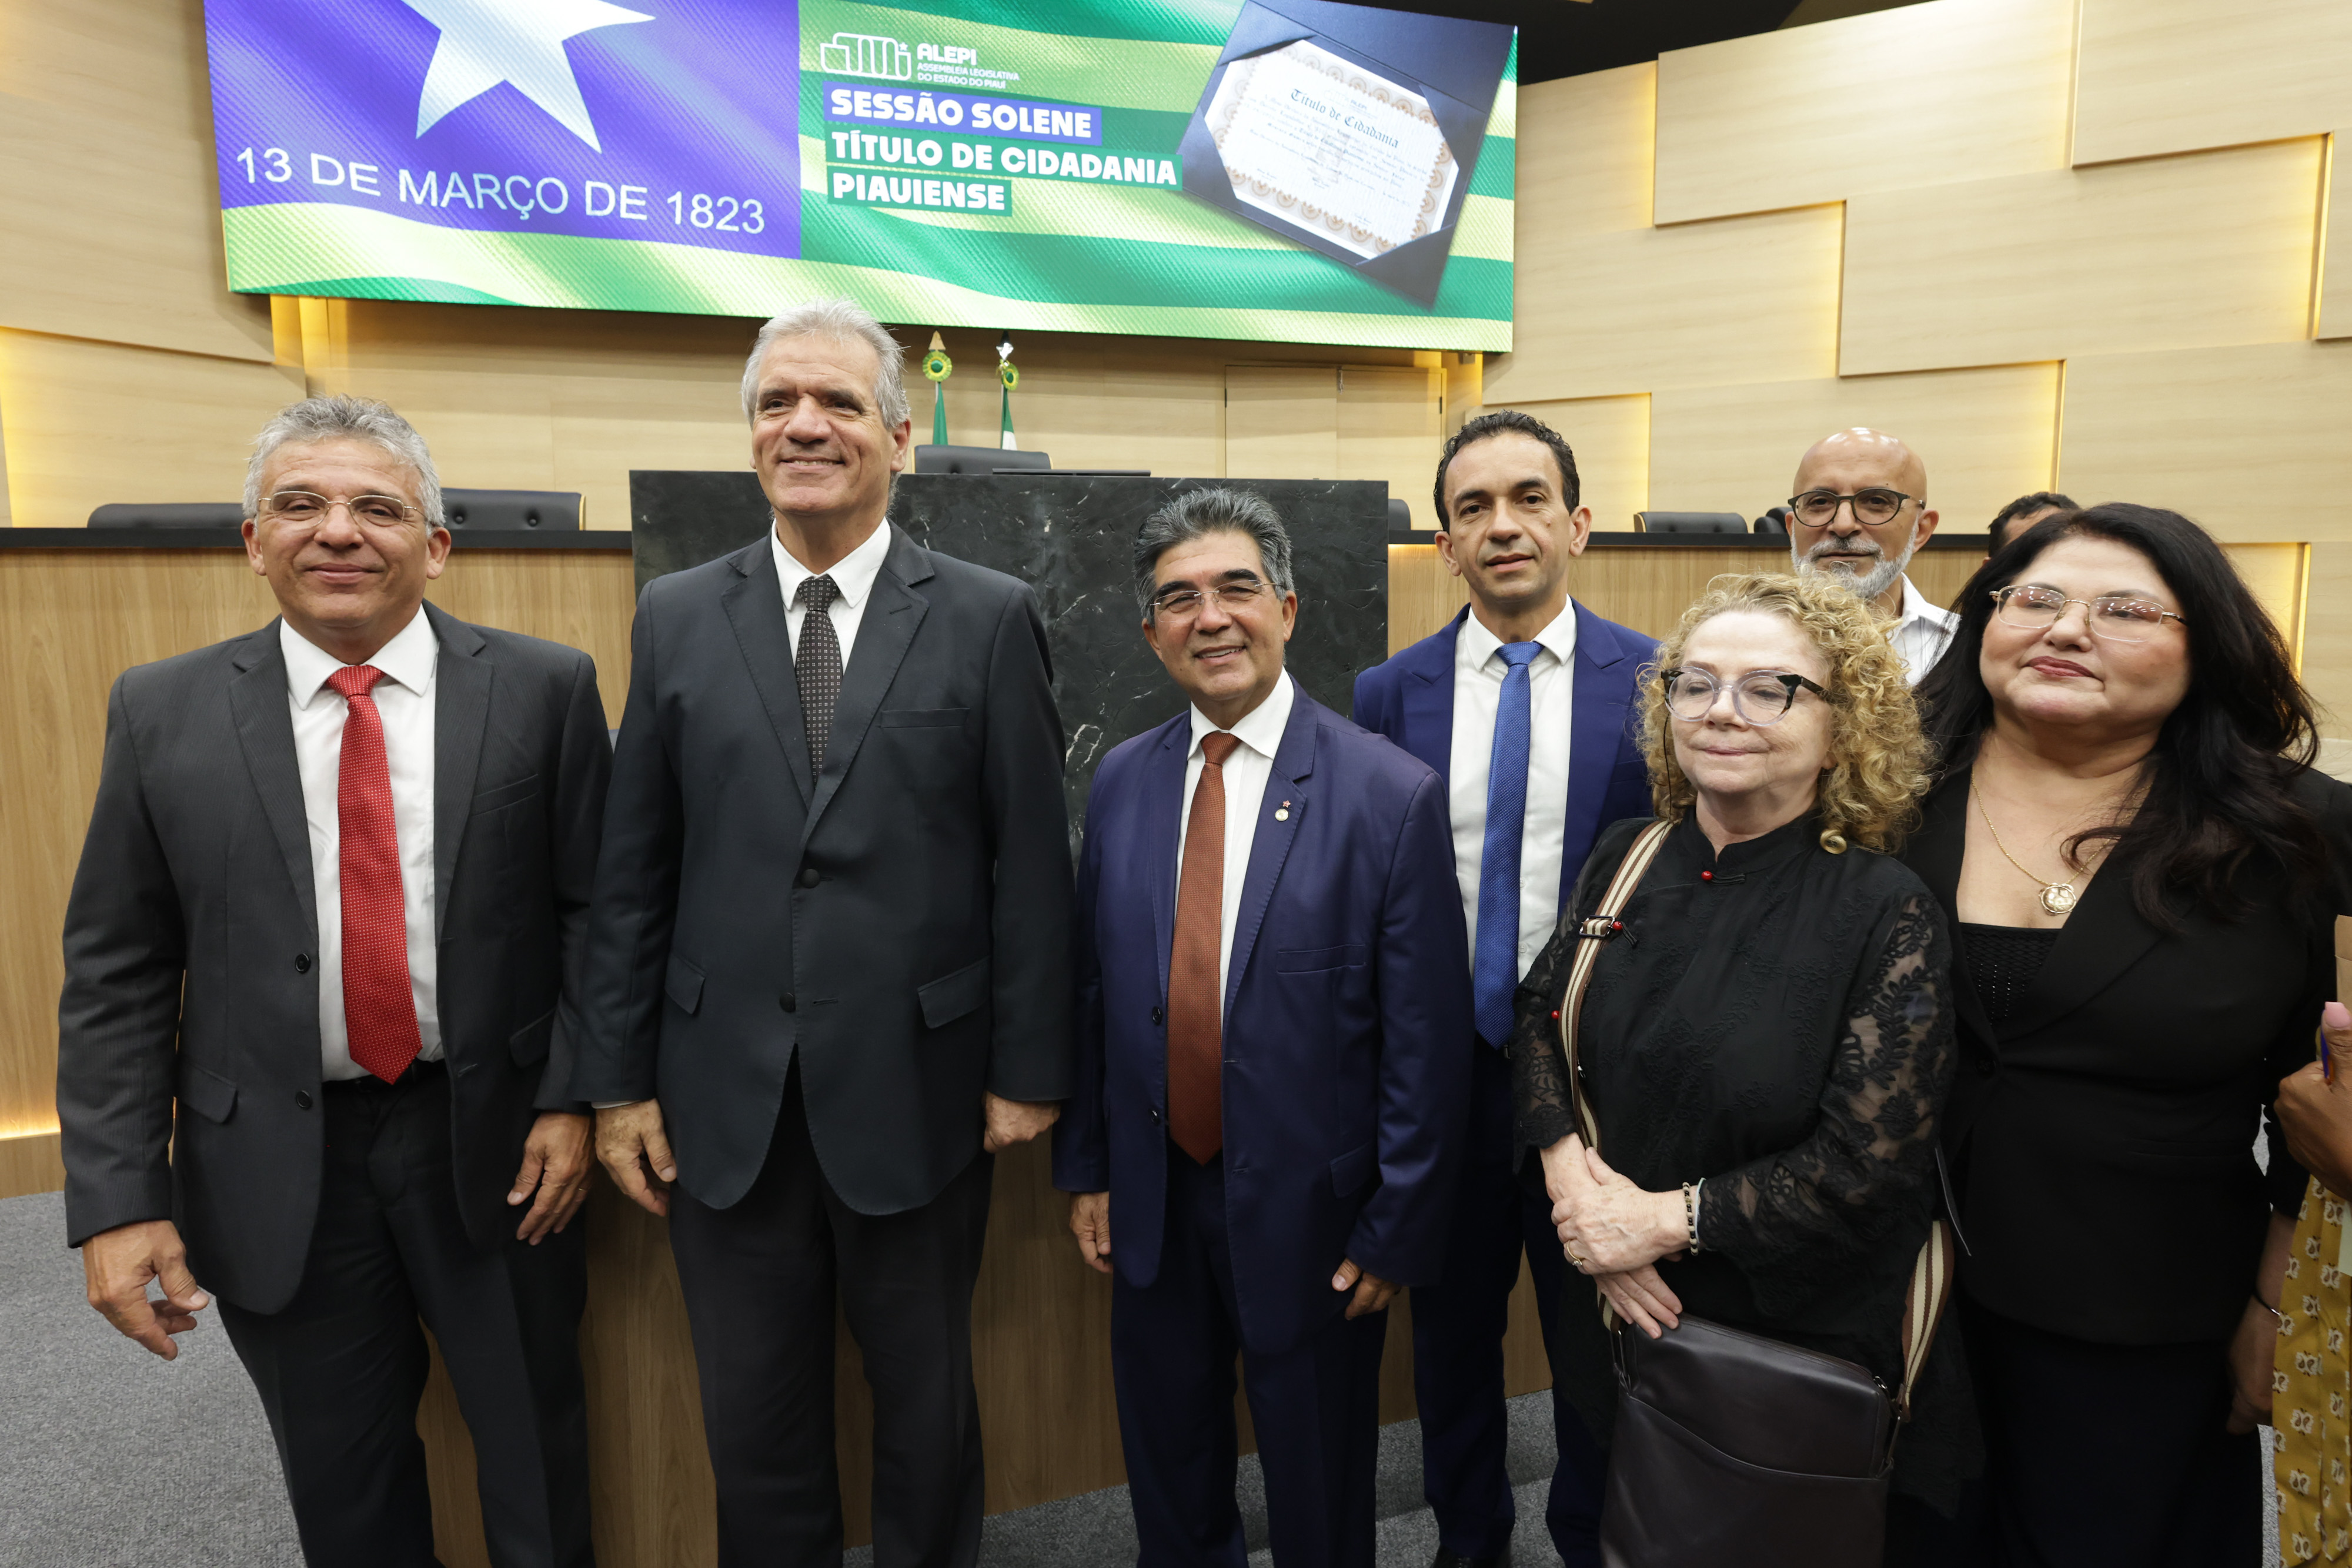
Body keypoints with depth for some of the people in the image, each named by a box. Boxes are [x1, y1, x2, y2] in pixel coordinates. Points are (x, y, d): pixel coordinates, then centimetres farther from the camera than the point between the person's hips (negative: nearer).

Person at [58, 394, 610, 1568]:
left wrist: (573, 1099, -8)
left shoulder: (545, 688, -6)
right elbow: (116, 974, -1)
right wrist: (119, 1199, -5)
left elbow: (594, 911, -3)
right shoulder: (163, 712, -2)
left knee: (537, 1457, 18)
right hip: (273, 1169, 1)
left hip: (495, 1137, -1)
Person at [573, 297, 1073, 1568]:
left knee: (927, 1409, 18)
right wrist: (619, 1080, 3)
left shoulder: (988, 619, -4)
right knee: (753, 1424, 18)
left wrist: (1028, 1070, -5)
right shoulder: (675, 617, 3)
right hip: (726, 1100, 2)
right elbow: (632, 873, 4)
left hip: (917, 1092, -2)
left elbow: (1030, 864, -5)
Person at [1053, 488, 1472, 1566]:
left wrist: (1397, 1228, -10)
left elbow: (1428, 1041, -12)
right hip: (1150, 1204, 4)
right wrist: (1085, 1168, 6)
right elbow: (1093, 990, 5)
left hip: (1310, 1212, -4)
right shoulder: (1122, 781, 0)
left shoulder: (1393, 794, -15)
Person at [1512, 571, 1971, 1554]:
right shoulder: (1628, 858, -5)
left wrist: (1668, 1219, -19)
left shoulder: (1888, 913, -19)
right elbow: (1541, 1018, 0)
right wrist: (1573, 1179, -15)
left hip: (1801, 1339, -4)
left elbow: (1867, 1167, -20)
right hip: (1617, 1306, 4)